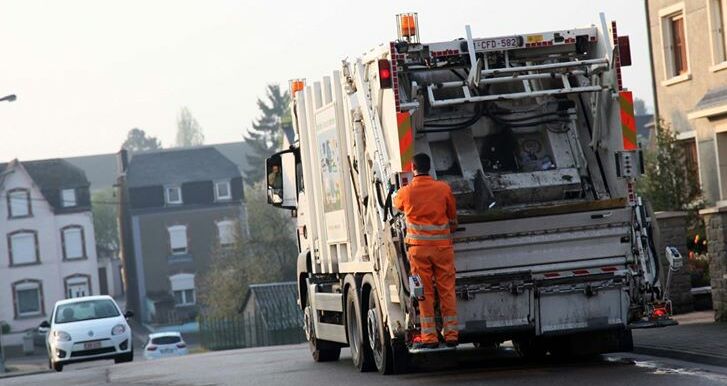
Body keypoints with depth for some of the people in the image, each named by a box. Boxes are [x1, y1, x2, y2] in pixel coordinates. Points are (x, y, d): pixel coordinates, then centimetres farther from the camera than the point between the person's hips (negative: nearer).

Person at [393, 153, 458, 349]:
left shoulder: (405, 192, -5)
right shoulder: (443, 188, -2)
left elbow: (396, 204, 21)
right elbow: (453, 219, 10)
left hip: (418, 247, -1)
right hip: (443, 246, 1)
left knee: (424, 293, 3)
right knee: (447, 291, 7)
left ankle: (429, 336, 1)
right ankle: (451, 334, 7)